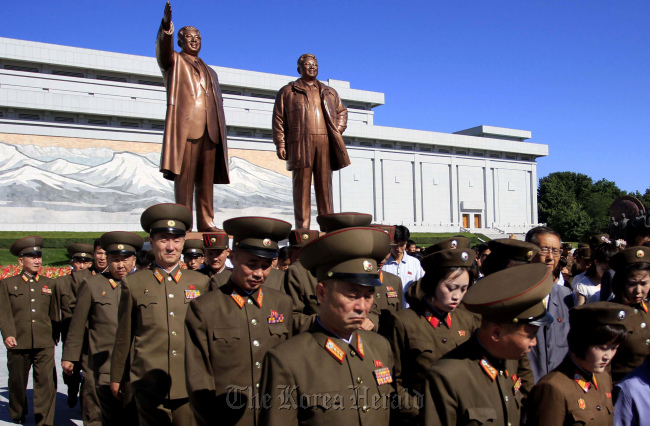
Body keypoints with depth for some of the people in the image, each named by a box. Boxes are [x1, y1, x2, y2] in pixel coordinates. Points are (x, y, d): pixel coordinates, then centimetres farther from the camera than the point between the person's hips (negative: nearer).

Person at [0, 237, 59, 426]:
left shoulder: (50, 284, 13)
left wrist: (55, 336, 17)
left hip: (44, 343, 0)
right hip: (18, 343, 0)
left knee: (47, 381, -9)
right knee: (17, 381, 13)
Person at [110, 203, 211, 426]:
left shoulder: (201, 282, 8)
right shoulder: (133, 284, 5)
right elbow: (124, 336, 10)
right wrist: (117, 377, 15)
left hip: (191, 384, 1)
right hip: (149, 384, -1)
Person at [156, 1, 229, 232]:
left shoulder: (210, 72, 31)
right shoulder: (174, 62, 17)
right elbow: (163, 48, -7)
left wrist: (221, 133, 11)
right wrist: (166, 26, -28)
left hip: (210, 130, 5)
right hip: (185, 126, -5)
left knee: (206, 179, 1)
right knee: (184, 176, -9)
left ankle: (206, 223, 2)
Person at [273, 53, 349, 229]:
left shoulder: (329, 92, 23)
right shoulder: (287, 92, 13)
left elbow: (342, 111, 28)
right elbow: (278, 119, 7)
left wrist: (338, 131, 10)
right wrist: (280, 144, -3)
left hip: (325, 143, 3)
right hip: (300, 143, -3)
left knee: (325, 184, 2)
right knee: (302, 184, -4)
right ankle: (302, 226, -3)